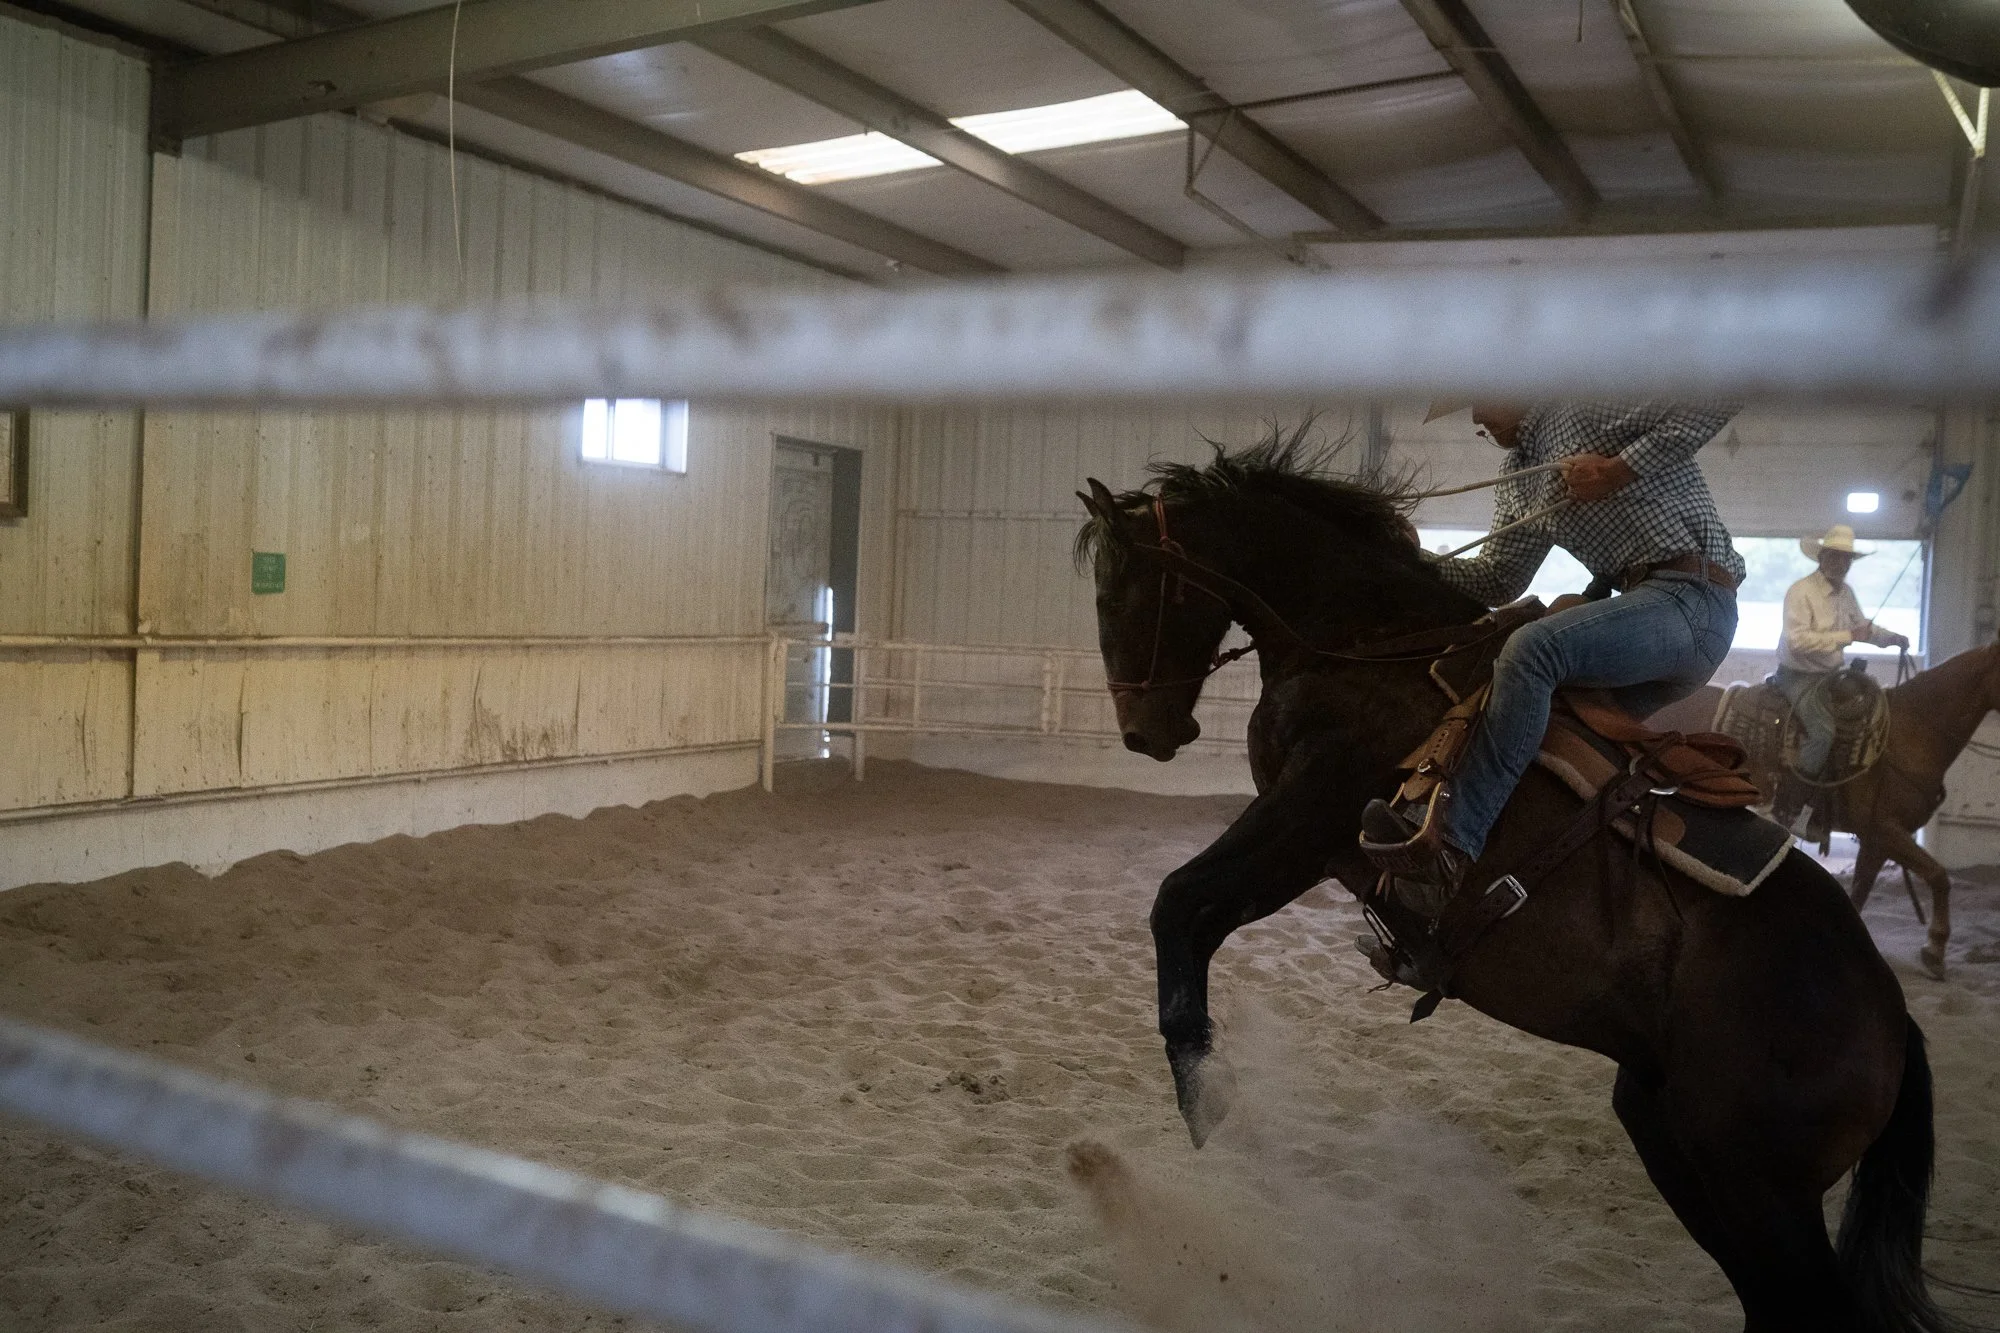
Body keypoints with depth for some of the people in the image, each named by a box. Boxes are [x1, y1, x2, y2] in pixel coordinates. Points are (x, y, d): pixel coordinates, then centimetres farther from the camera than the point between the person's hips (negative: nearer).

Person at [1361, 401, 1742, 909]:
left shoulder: (1587, 402, -4)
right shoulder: (1516, 476, 21)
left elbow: (1715, 399, -13)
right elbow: (1498, 581, 18)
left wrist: (1621, 469, -17)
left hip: (1690, 599, -11)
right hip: (1640, 601, 11)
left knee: (1530, 649, -30)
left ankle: (1449, 847, -37)